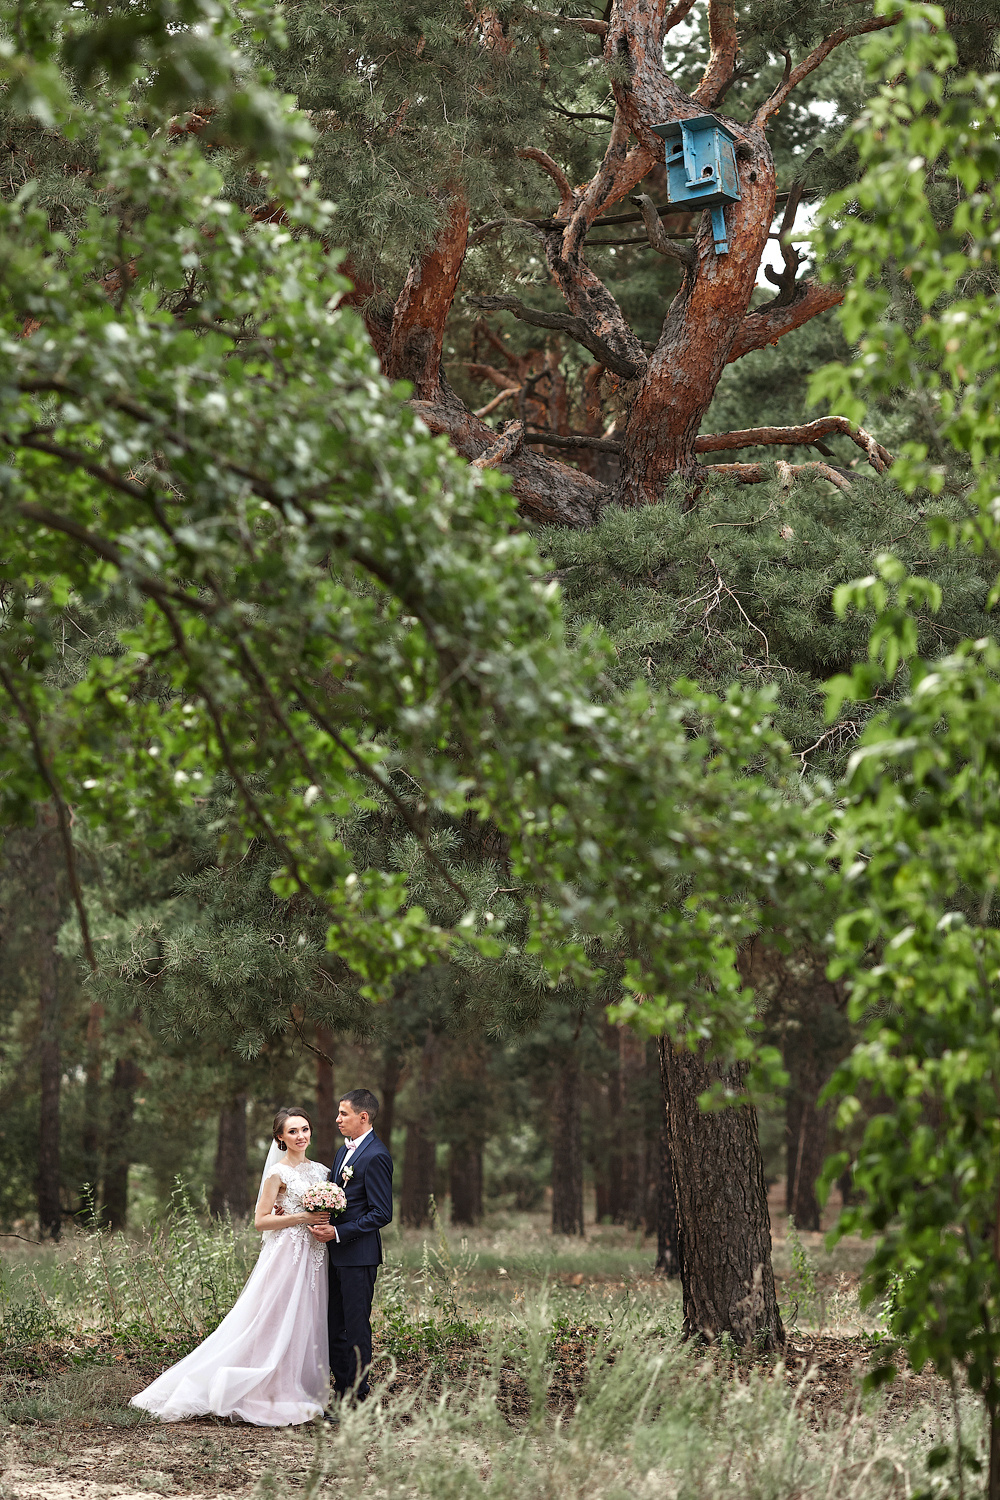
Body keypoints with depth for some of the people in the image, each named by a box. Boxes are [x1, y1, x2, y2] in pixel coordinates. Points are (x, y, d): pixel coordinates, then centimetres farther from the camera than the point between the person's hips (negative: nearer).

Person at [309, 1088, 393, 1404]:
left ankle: (358, 1399, 3)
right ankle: (342, 1393, 19)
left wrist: (338, 1233, -19)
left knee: (356, 1327, -3)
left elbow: (382, 1214, -18)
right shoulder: (345, 1150, 15)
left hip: (359, 1255, -9)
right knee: (336, 1328, 12)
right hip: (338, 1254, 9)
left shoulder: (376, 1157, -15)